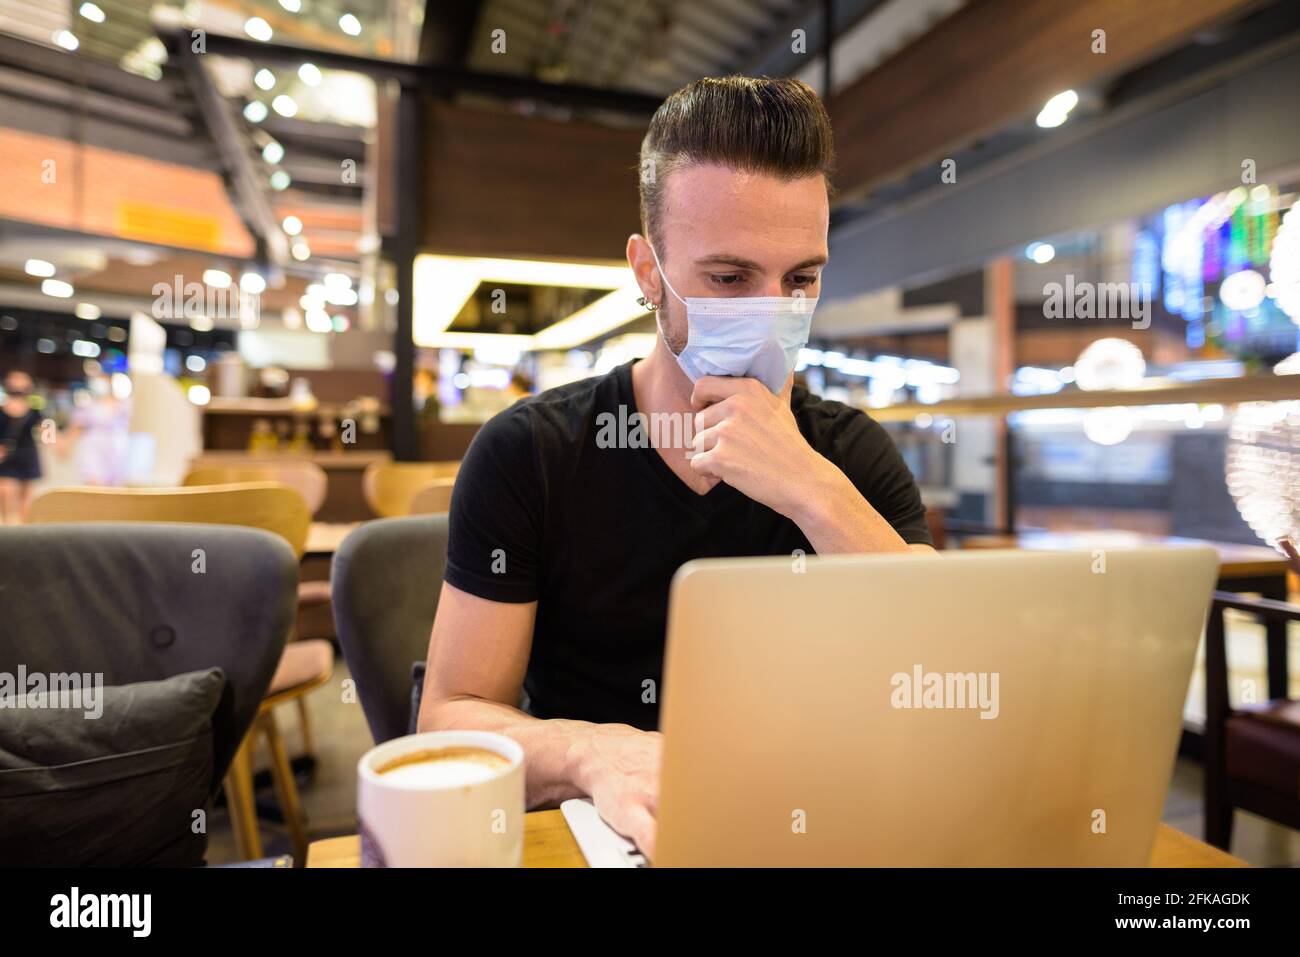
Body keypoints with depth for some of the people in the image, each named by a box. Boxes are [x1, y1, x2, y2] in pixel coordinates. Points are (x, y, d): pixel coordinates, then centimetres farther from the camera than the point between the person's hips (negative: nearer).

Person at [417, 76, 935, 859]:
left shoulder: (851, 454, -3)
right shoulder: (528, 452, -9)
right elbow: (451, 716, -8)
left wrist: (815, 494, -24)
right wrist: (591, 752, -28)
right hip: (593, 829, 0)